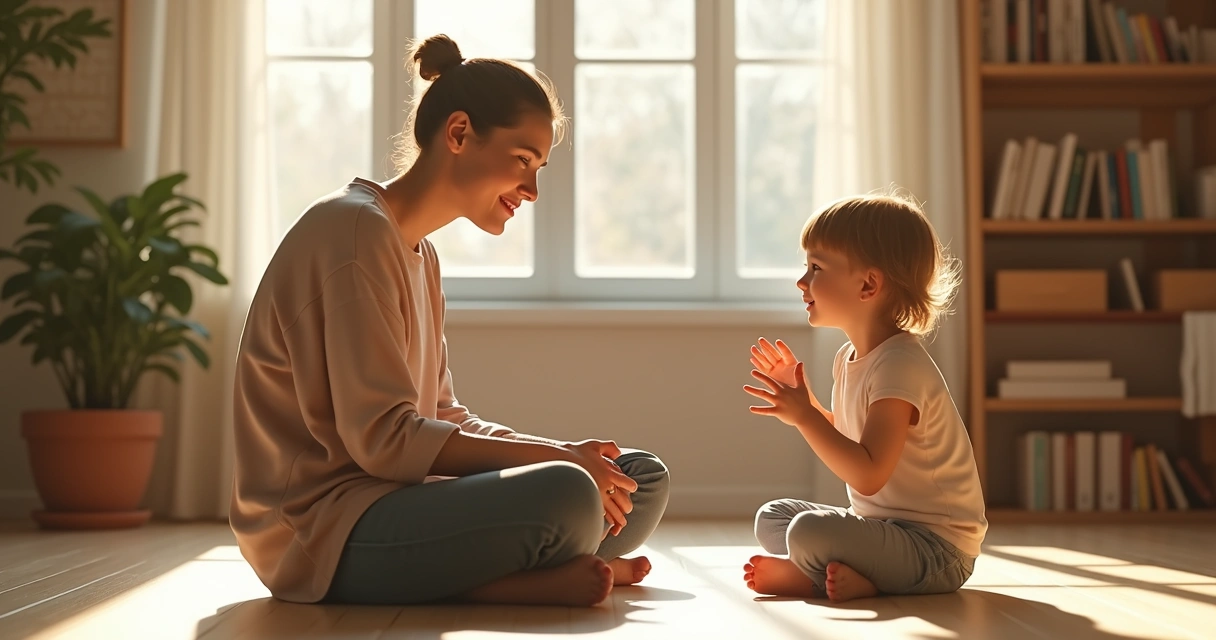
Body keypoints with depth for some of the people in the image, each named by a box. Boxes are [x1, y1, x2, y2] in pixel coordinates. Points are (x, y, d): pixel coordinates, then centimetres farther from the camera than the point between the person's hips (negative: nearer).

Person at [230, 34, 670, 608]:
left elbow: (441, 416, 13)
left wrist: (562, 454, -3)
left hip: (394, 494, 10)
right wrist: (554, 458, -16)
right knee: (565, 496, -33)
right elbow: (382, 438, -20)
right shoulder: (354, 230, -13)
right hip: (326, 532, -10)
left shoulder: (420, 255, 19)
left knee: (640, 478, 3)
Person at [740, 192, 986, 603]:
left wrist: (804, 416, -28)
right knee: (771, 518, 14)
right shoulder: (850, 358, 8)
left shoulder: (899, 366, -22)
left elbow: (868, 474, -29)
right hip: (885, 523, 10)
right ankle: (846, 573, -8)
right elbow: (843, 440, 19)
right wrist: (800, 397, 12)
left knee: (810, 533, -32)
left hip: (935, 546, -10)